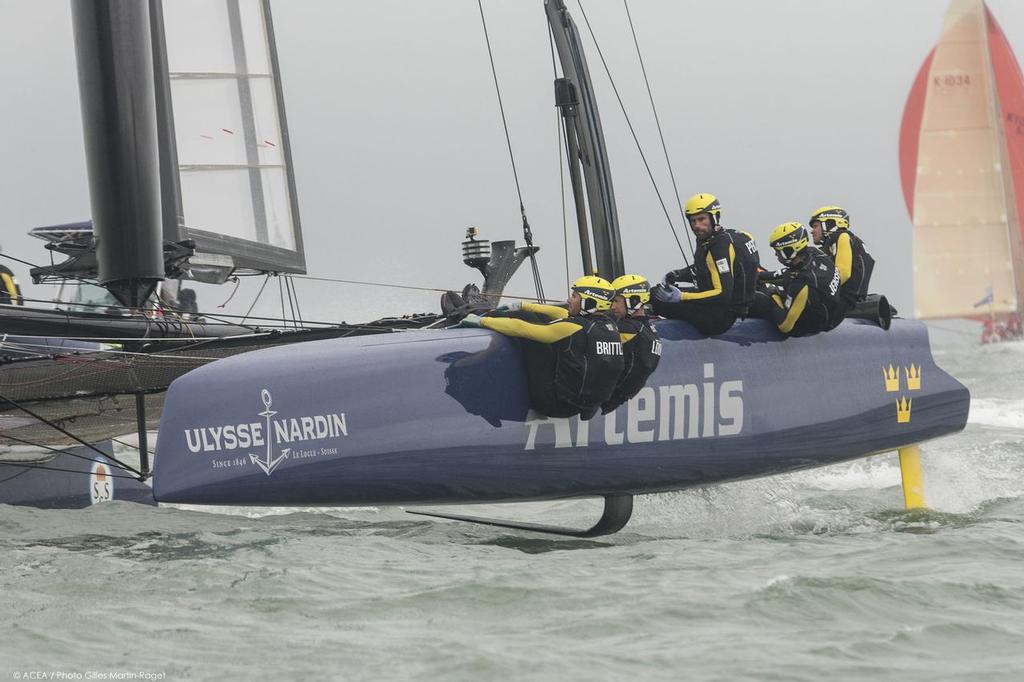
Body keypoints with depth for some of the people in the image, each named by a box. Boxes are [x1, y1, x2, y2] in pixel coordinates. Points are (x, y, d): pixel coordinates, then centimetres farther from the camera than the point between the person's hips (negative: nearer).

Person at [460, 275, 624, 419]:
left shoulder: (576, 328, -20)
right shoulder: (609, 326, 3)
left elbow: (520, 328, -16)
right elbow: (564, 315, 18)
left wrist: (481, 321, -3)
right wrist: (523, 307, 26)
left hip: (556, 405, -8)